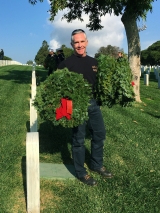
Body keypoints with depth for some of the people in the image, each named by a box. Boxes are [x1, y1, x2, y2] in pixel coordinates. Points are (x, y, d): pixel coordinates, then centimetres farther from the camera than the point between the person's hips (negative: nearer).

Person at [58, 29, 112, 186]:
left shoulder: (93, 62, 9)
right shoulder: (67, 63, -9)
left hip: (93, 103, 7)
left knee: (99, 134, 15)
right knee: (78, 139, 4)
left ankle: (96, 165, 35)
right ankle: (81, 173, 20)